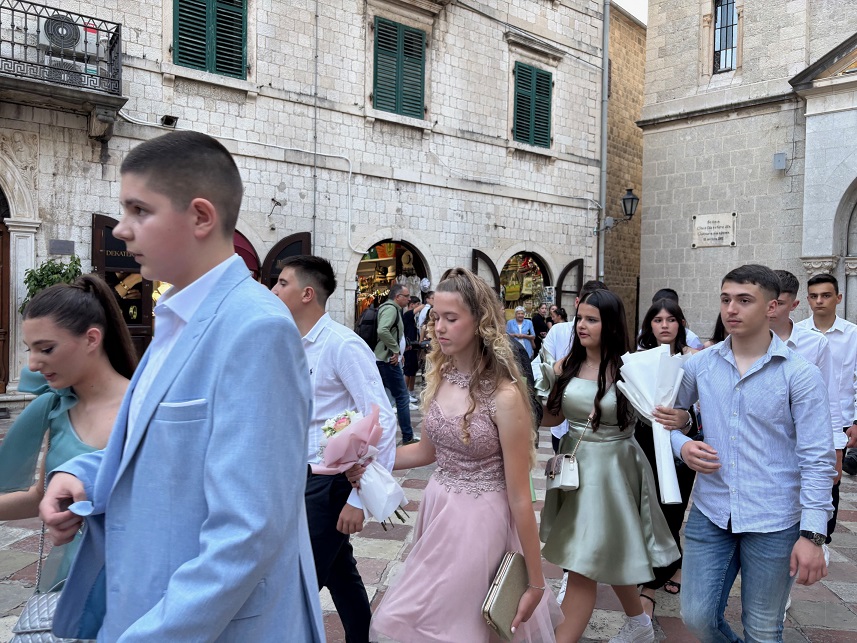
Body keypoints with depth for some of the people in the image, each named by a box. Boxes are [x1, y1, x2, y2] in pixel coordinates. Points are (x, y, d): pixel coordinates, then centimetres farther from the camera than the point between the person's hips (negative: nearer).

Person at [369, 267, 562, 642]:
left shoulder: (504, 396, -21)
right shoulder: (439, 377, -2)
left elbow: (519, 497, -17)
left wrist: (536, 582, -10)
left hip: (480, 519, -6)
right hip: (438, 507, 7)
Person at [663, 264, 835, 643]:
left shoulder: (801, 375, -8)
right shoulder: (699, 365, 1)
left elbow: (817, 459, -10)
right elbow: (667, 416, 13)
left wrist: (813, 535, -14)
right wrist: (682, 446, -8)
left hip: (774, 525, -3)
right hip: (710, 514, 3)